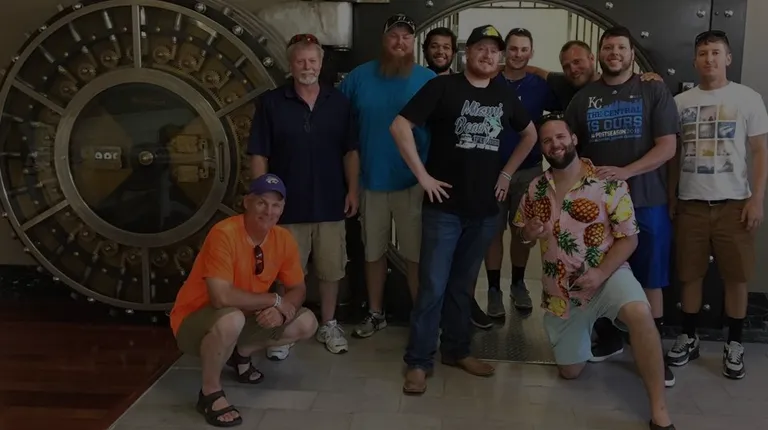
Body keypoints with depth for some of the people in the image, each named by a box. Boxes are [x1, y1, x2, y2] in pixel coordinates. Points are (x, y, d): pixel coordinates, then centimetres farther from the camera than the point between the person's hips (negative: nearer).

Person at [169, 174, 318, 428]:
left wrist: (283, 309, -23)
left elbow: (298, 288, 1)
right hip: (195, 321, -7)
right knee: (232, 319, -40)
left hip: (246, 318, 7)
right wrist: (275, 300, -26)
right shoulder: (224, 234, -28)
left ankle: (241, 354, 17)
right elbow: (221, 297, -37)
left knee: (306, 323, -4)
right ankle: (210, 393, -14)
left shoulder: (283, 239, -7)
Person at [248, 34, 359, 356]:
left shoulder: (339, 102, 4)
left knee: (331, 270, 12)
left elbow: (350, 151, 8)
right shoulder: (271, 102, -3)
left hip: (331, 203, 2)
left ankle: (328, 325, 29)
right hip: (288, 205, -2)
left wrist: (352, 189, 1)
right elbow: (259, 155, -3)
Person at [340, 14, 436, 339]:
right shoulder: (359, 77, 0)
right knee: (373, 251, 14)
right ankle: (375, 313, 29)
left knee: (416, 254, 5)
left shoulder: (429, 80, -3)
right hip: (371, 180, 2)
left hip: (413, 182, -2)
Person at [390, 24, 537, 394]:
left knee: (463, 284, 15)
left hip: (485, 208, 5)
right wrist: (422, 175, -14)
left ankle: (457, 350, 28)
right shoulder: (443, 86, -6)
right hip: (445, 205, -4)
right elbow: (400, 126, -12)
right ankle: (418, 361, 7)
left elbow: (530, 134, 24)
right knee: (433, 286, -3)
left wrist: (507, 173, 14)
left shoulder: (505, 94, 9)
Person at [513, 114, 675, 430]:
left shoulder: (608, 182, -10)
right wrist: (528, 233, -10)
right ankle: (584, 330, 45)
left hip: (607, 275, -4)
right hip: (560, 291, 4)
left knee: (639, 313, -38)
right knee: (570, 372, 11)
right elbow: (521, 234, 15)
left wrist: (601, 274, -25)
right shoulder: (536, 189, 3)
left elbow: (628, 238, -10)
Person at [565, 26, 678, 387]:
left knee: (649, 280, 3)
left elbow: (667, 147, -7)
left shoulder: (654, 92, 1)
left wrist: (624, 172, -19)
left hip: (645, 202, -3)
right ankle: (608, 338, 27)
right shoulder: (584, 98, 10)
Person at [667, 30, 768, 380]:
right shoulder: (681, 102, 7)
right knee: (690, 274, 7)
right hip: (690, 202, 2)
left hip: (733, 202, -1)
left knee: (736, 276, 3)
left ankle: (734, 344, 17)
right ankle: (688, 338, 20)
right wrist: (670, 198, 7)